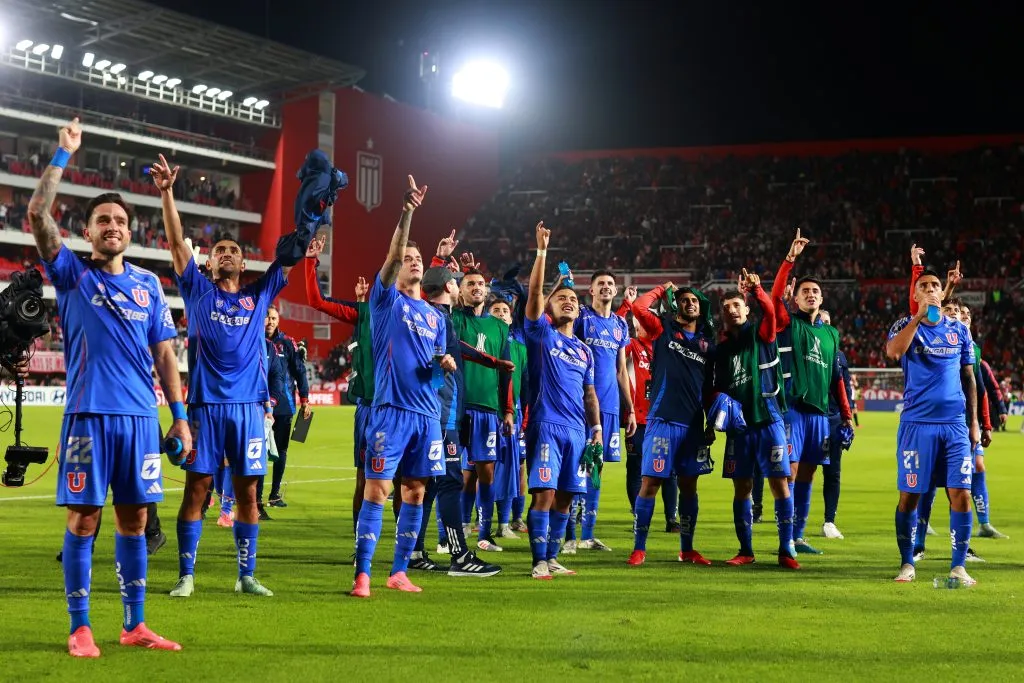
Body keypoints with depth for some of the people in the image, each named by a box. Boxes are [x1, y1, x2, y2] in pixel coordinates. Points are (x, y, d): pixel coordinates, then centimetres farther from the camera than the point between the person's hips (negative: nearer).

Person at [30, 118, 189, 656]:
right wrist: (63, 155, -9)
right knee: (83, 520, -1)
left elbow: (164, 354, 13)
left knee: (134, 520, 8)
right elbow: (37, 214, -11)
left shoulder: (149, 285, 12)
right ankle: (80, 628, 7)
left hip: (141, 417, 3)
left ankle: (135, 626, 15)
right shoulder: (71, 274, 3)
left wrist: (180, 415, 8)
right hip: (88, 415, -3)